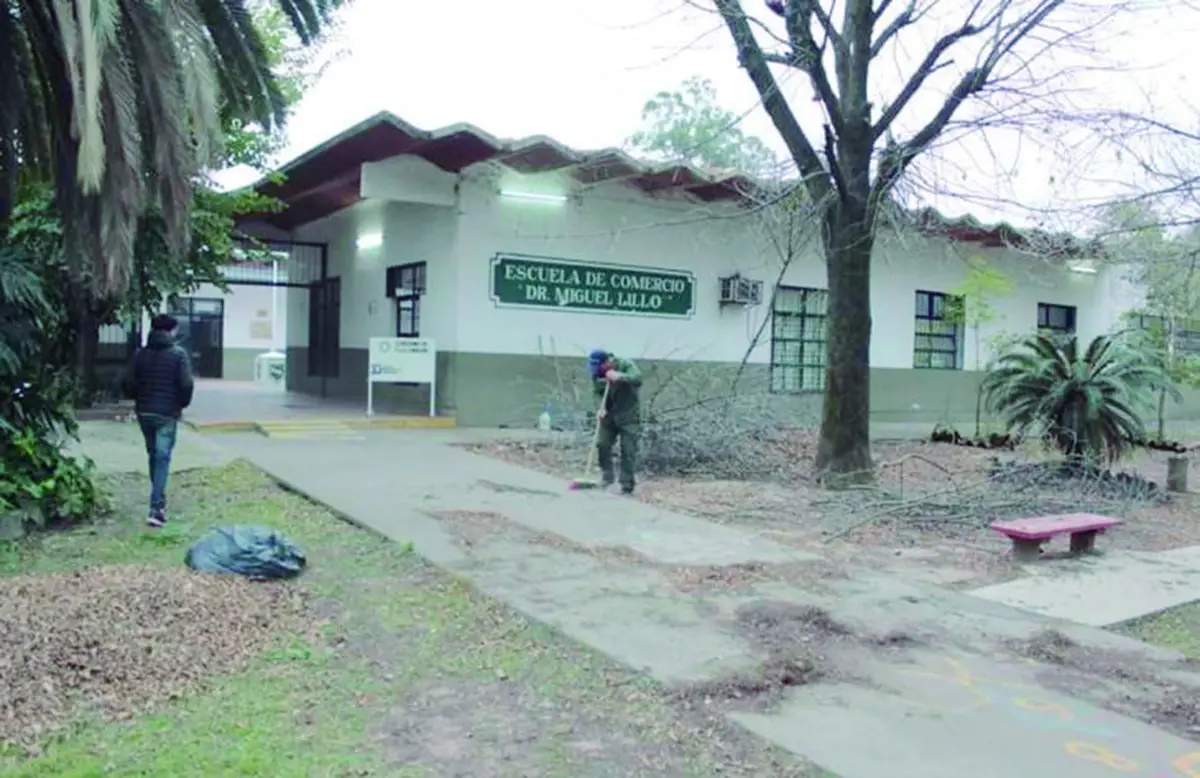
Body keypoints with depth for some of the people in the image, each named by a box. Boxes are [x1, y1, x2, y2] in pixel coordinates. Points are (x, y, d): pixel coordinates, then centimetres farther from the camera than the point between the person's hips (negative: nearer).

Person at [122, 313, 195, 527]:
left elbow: (129, 384, 0)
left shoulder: (141, 354, 3)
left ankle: (159, 500, 31)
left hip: (144, 412, 4)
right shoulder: (178, 354, -8)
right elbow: (187, 384, -15)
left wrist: (140, 399, 18)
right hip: (167, 413, -4)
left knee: (153, 455, 19)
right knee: (162, 458, -4)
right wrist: (183, 403, 3)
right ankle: (156, 509, -12)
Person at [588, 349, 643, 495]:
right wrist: (602, 408, -13)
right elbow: (598, 393, 4)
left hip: (628, 416, -5)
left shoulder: (625, 364, -17)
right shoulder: (597, 373, -3)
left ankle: (627, 485, 2)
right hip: (610, 415, 5)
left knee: (628, 450, -6)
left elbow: (638, 379, -31)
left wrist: (619, 376, -40)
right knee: (602, 444, 0)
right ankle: (607, 477, 19)